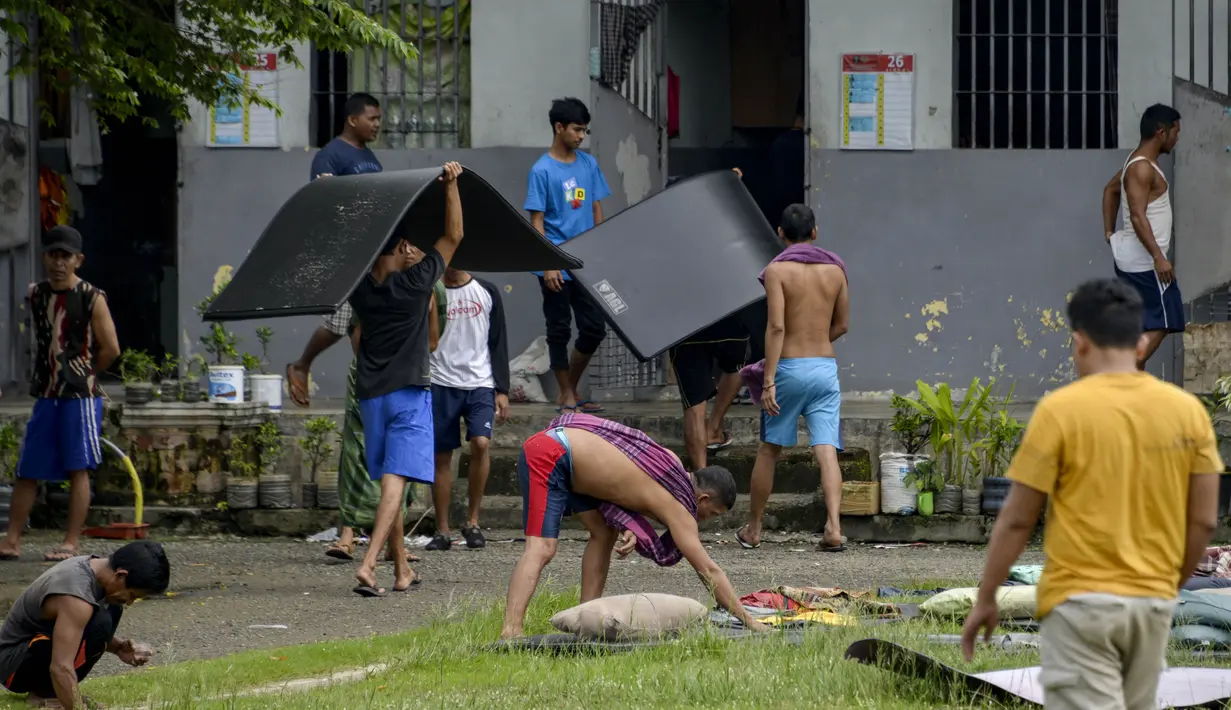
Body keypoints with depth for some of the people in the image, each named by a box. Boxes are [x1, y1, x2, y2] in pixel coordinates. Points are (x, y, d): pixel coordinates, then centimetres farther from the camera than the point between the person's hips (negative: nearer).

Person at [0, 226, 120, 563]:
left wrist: (83, 374, 3)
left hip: (80, 396, -5)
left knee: (78, 469, -3)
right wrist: (50, 376, 12)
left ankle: (71, 543, 0)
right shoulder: (36, 295, 8)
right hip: (46, 396, 5)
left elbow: (110, 349, -7)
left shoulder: (92, 299, -7)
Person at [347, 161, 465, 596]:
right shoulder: (416, 282, -9)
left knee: (387, 481, 13)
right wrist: (451, 185, 5)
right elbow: (453, 236, 0)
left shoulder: (359, 289, 2)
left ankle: (402, 571, 19)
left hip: (370, 393, 5)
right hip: (409, 393, -5)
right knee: (395, 480, -11)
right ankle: (368, 564, -25)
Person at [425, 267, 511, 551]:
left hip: (480, 384, 0)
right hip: (441, 384, 0)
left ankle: (473, 522, -7)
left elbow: (499, 344, 10)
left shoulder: (487, 293, 8)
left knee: (481, 443, -19)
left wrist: (502, 390, 4)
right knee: (441, 456, 2)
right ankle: (442, 531, 10)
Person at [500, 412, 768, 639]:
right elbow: (709, 571, -11)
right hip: (549, 456, -9)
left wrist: (630, 529, 0)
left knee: (603, 533, 13)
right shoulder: (677, 506, -13)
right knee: (541, 548, -19)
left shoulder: (672, 462, 10)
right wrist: (748, 621, -8)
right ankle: (510, 632, -30)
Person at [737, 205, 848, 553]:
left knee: (769, 449, 11)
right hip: (826, 366, 3)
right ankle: (833, 527, -21)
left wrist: (769, 380, -15)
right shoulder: (834, 269, 6)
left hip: (790, 367, -2)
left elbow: (776, 326, -14)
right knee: (827, 450, -5)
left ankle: (753, 529, 20)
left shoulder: (778, 269, -7)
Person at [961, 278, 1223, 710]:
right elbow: (1204, 522, 4)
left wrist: (985, 600, 4)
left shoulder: (1060, 410, -10)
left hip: (1081, 602, -5)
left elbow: (1016, 520, -7)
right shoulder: (1188, 411, 1)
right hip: (1153, 602, 5)